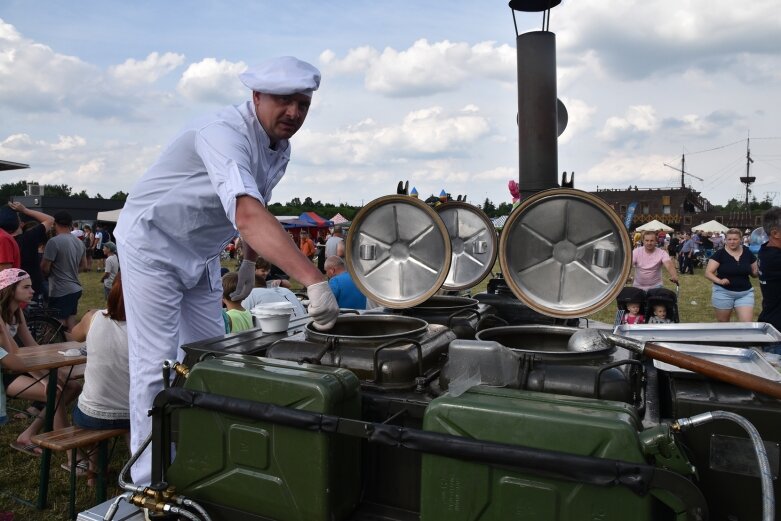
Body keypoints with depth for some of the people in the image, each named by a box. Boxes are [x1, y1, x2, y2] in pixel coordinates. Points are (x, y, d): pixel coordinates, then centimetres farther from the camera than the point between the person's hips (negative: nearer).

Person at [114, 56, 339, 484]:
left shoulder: (281, 149, -2)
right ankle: (149, 482, 9)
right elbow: (248, 214, -47)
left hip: (201, 254, 8)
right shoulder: (224, 133, -30)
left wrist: (249, 261, 18)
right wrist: (314, 281, -54)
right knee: (156, 366, -5)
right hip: (152, 244, -8)